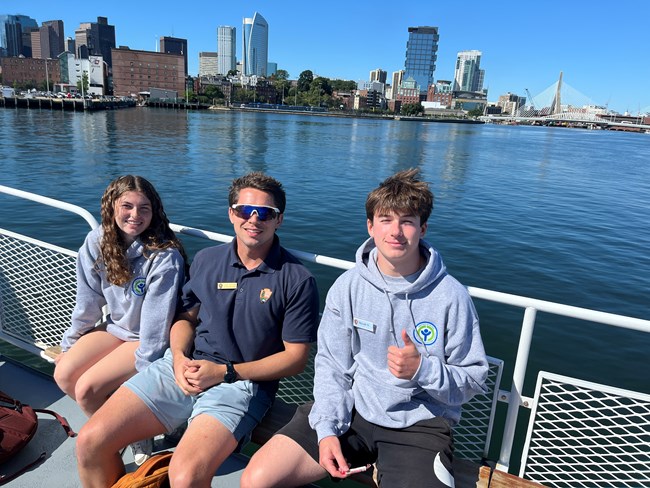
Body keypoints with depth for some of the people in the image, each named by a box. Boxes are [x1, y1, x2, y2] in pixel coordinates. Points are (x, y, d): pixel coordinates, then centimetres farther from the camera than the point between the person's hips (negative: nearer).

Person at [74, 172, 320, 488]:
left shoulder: (297, 280, -6)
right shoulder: (206, 260, 9)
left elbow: (296, 356, -5)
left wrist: (224, 372, -11)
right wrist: (179, 357, -4)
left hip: (242, 382, -4)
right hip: (183, 368, 5)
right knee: (90, 441, -8)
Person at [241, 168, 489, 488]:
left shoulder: (451, 296, -10)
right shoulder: (348, 287, -3)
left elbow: (474, 380, -3)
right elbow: (331, 365, 0)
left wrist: (422, 369, -22)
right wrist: (327, 429, -12)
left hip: (419, 424, -2)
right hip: (351, 410, 3)